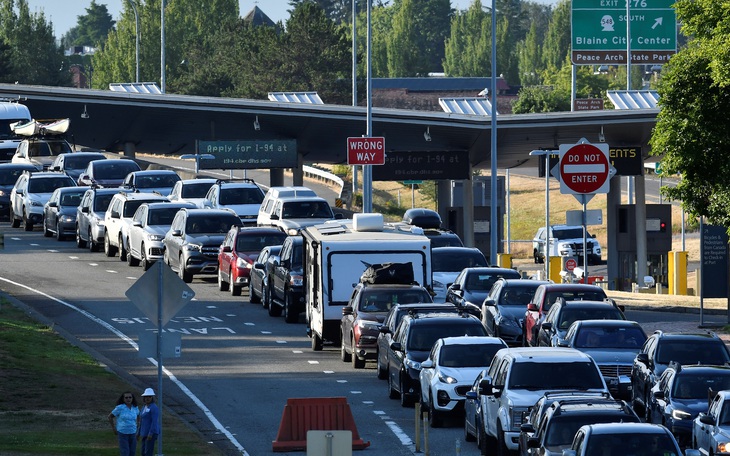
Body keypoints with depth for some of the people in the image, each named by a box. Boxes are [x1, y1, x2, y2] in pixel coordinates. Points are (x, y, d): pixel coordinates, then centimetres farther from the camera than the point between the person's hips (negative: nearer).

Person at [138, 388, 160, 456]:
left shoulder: (154, 407, -14)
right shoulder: (144, 407, 15)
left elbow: (155, 421, -20)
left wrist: (151, 433, -25)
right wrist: (139, 433, 22)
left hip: (151, 433, -10)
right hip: (145, 433, 10)